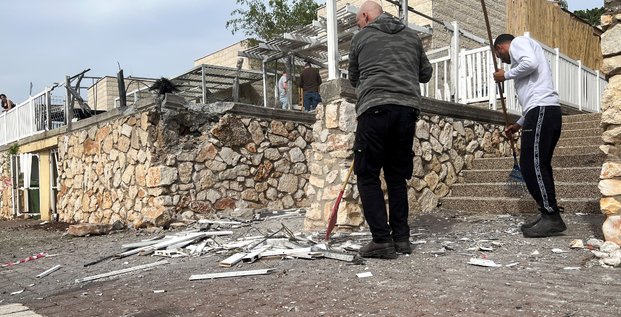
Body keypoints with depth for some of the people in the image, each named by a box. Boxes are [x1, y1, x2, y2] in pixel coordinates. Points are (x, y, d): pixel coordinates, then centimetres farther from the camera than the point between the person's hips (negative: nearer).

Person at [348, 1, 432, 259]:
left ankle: (382, 240, -4)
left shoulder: (361, 37, 13)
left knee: (368, 176, 1)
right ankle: (401, 238, 13)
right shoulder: (411, 36, 20)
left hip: (375, 109, -4)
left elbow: (354, 79, 24)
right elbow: (426, 74, 26)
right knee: (397, 176, 12)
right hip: (408, 108, 4)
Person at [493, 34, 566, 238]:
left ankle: (552, 217, -12)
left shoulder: (518, 41, 8)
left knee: (531, 164, -12)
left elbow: (530, 63, -16)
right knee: (539, 165, 8)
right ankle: (550, 216, 9)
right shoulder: (522, 49, 34)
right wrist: (519, 124, 30)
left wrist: (506, 75, 0)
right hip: (547, 110, 10)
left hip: (542, 110, -10)